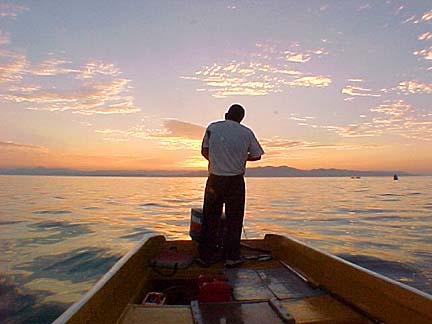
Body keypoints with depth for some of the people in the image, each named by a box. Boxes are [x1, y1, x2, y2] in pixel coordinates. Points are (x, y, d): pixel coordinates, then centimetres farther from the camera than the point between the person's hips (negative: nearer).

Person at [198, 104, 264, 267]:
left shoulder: (212, 128, 2)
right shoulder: (246, 133, 1)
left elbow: (204, 151, 9)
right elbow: (257, 156, 10)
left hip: (214, 179, 1)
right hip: (236, 181, -1)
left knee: (210, 218, 11)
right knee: (234, 220, 10)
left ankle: (205, 256, 18)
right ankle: (232, 257, 15)